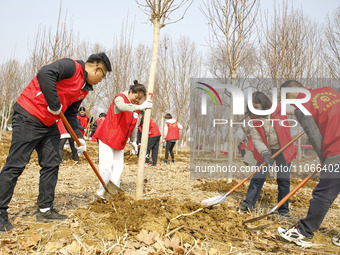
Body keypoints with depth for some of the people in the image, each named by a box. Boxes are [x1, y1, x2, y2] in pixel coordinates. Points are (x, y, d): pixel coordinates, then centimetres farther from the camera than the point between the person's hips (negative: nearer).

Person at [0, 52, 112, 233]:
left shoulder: (84, 89, 15)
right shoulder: (71, 66, -13)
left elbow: (71, 115, 20)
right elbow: (45, 74, -30)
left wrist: (78, 137, 10)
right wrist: (55, 105, -24)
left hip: (49, 124, 10)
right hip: (28, 117, -9)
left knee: (52, 164, 7)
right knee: (16, 164, -5)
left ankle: (45, 209, 16)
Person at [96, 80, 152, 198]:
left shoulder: (135, 105, 8)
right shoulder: (120, 98, -15)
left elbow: (133, 125, 14)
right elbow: (122, 106, -42)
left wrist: (133, 141, 12)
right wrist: (140, 107, -57)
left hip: (120, 141, 7)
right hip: (107, 138, -7)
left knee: (118, 166, 7)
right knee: (107, 165, -9)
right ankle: (102, 192, 4)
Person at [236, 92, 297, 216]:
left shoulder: (280, 110, -11)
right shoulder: (254, 119, -7)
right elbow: (256, 139, -12)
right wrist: (264, 153, -26)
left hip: (283, 150, -1)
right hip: (265, 151, 1)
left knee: (283, 180, 4)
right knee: (257, 177, -1)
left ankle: (283, 208, 20)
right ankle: (248, 203, 9)